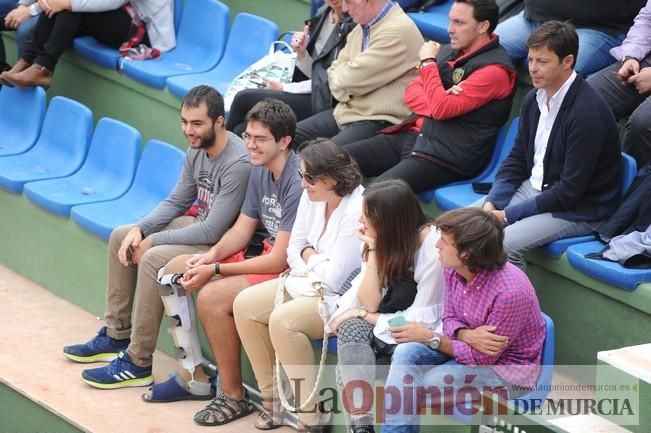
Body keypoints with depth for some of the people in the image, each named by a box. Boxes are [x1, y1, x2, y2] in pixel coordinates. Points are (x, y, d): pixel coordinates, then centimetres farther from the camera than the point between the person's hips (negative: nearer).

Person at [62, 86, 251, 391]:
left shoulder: (237, 164, -28)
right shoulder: (197, 149, 1)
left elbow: (212, 231, -28)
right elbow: (175, 202, 12)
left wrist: (153, 241, -19)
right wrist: (140, 230, -7)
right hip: (200, 226, 10)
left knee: (153, 259, -29)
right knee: (121, 236, 10)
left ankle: (137, 364, -18)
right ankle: (116, 336, 18)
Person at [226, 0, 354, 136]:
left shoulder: (352, 24, -14)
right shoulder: (323, 14, 11)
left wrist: (284, 88, -5)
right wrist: (301, 53, -6)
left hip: (324, 101, -7)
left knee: (245, 99, -13)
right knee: (242, 129, -9)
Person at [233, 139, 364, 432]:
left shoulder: (357, 212, -26)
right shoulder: (312, 196, 0)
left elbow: (335, 278, -24)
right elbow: (294, 249, 10)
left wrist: (310, 256, -5)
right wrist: (310, 271, -10)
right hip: (312, 285, 9)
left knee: (283, 320, -30)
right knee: (245, 305, -3)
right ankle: (273, 398, 7)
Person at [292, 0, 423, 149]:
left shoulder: (398, 31, -18)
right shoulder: (362, 26, 12)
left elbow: (353, 79, -19)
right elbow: (336, 72, 14)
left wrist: (338, 75, 2)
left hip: (380, 121, -9)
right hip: (349, 110, 9)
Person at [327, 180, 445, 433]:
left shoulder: (433, 248, -19)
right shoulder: (384, 241, 2)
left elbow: (421, 321, -19)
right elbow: (369, 303, -5)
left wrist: (364, 316, -11)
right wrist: (373, 250, -13)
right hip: (386, 334, 6)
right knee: (351, 327, -27)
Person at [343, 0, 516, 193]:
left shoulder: (495, 69, -12)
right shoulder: (448, 52, 14)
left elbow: (442, 109, -19)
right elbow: (411, 93, 13)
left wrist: (428, 62, -6)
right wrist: (438, 103, -9)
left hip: (448, 154, -8)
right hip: (413, 134, 9)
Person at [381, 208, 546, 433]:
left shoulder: (510, 292, -32)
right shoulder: (454, 269, -11)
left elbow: (482, 359, -24)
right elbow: (450, 319, 2)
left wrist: (430, 338, -24)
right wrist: (466, 335, -23)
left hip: (506, 366, -7)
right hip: (468, 346, 7)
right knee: (406, 353, -17)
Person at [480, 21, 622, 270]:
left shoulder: (588, 114, -24)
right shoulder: (534, 99, 3)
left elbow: (570, 191, -24)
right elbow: (517, 159, 12)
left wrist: (508, 215, -20)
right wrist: (491, 203, -6)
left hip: (578, 209, -8)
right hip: (534, 188, 8)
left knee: (504, 243, -28)